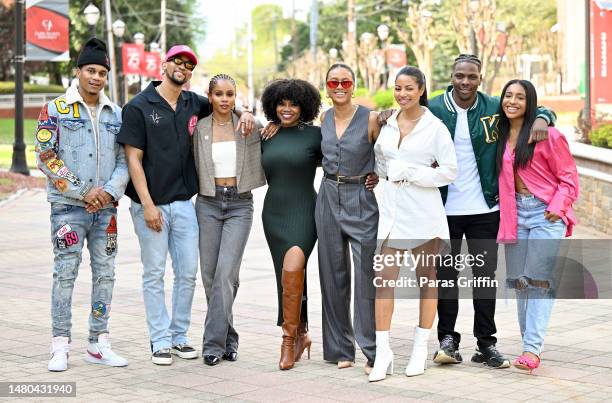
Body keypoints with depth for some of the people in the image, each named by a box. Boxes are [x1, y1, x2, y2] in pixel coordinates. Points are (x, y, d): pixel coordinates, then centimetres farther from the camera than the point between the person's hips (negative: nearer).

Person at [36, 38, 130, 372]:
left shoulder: (115, 114, 11)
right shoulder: (55, 110, -1)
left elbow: (124, 159, 10)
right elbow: (45, 156, -7)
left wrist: (110, 190, -8)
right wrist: (83, 192, -11)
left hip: (106, 207, 4)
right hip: (68, 206, -4)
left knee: (105, 274, 6)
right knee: (65, 274, -4)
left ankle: (98, 344, 15)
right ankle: (60, 346, 2)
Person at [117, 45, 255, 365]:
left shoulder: (194, 104, 9)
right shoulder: (139, 107, -3)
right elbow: (133, 159, -7)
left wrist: (244, 112, 5)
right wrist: (147, 204, -14)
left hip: (184, 203, 4)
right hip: (151, 204, -4)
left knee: (188, 272, 5)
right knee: (154, 273, 2)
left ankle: (179, 336, 18)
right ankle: (160, 341, 9)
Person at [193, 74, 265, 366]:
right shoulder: (199, 129, 4)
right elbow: (194, 169, 12)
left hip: (240, 204, -1)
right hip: (208, 203, 2)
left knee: (226, 271, -14)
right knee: (210, 273, 2)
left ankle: (214, 342, -10)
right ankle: (227, 338, 18)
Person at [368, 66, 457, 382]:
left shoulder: (435, 127, -4)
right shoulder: (387, 122, 9)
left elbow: (449, 171, -8)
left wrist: (409, 173, -12)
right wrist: (388, 173, 3)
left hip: (424, 212, -3)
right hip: (392, 210, 4)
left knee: (426, 279, 7)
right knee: (384, 279, -4)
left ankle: (420, 349, 18)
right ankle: (383, 352, -1)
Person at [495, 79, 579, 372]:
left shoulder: (547, 135, -7)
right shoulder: (502, 136, 12)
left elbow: (569, 178, -4)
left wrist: (557, 208, -16)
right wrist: (505, 213, 8)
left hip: (546, 215, -6)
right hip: (514, 214, 6)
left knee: (539, 279, -11)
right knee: (519, 280, 6)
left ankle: (532, 349, -14)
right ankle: (530, 342, 15)